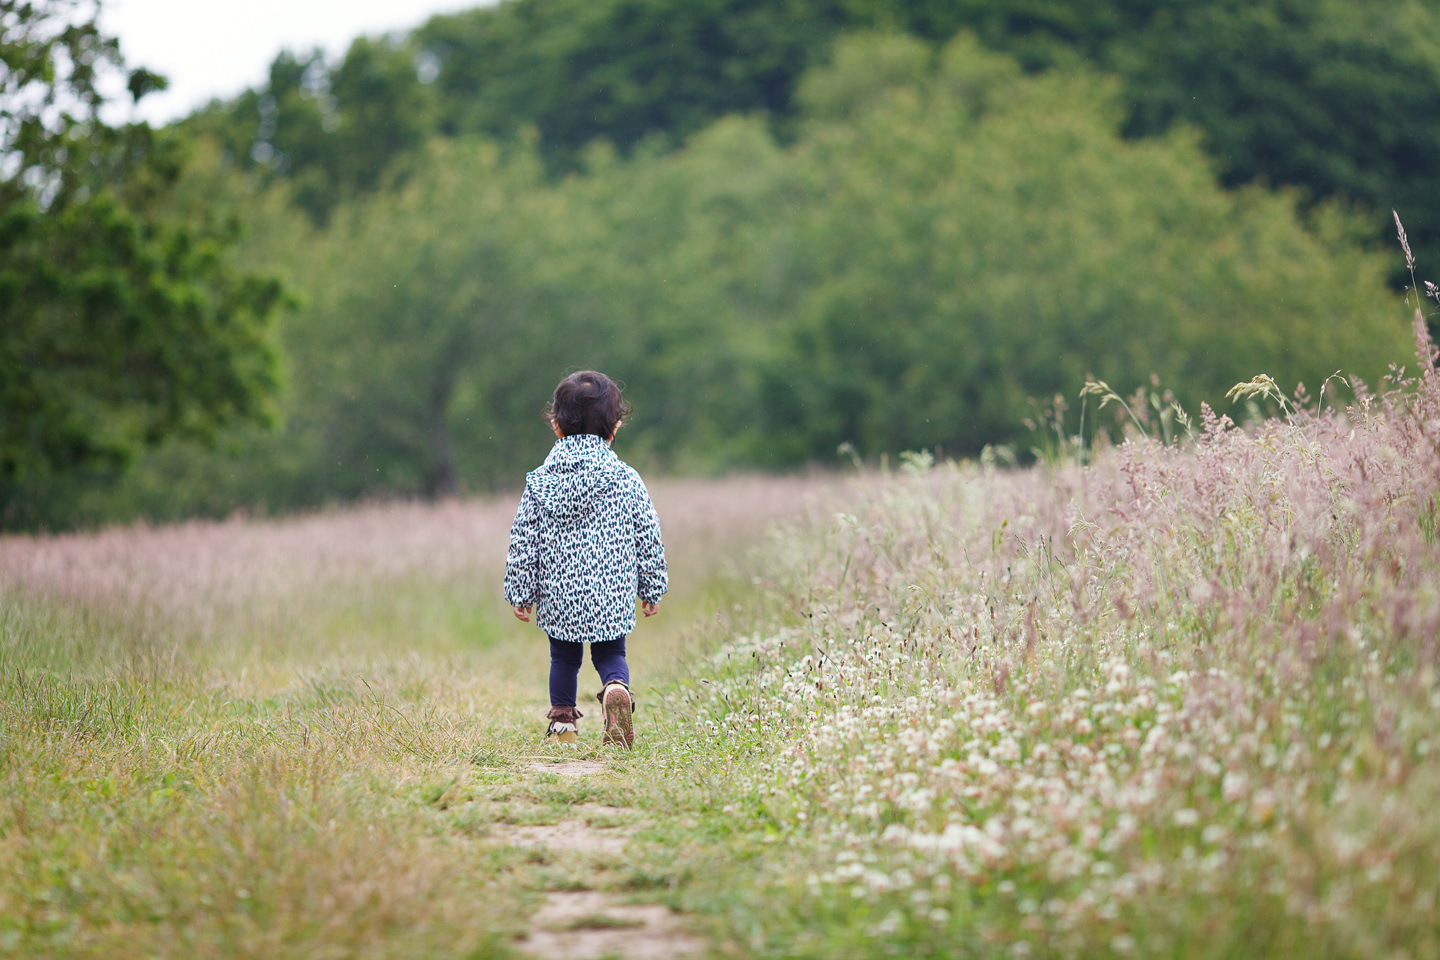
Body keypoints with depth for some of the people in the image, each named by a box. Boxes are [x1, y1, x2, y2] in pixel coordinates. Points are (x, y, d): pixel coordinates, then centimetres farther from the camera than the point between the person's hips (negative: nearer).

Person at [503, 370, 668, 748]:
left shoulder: (539, 483, -3)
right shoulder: (627, 480, -4)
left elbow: (523, 543, -1)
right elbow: (648, 539, 0)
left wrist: (520, 592, 8)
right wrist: (652, 588, 12)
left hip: (558, 597, 1)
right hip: (613, 596, -1)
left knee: (564, 658, 20)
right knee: (610, 654, 14)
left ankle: (563, 720, 23)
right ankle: (616, 688, -15)